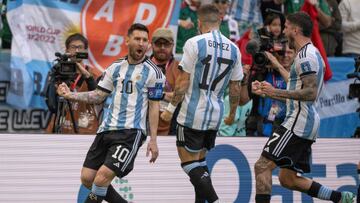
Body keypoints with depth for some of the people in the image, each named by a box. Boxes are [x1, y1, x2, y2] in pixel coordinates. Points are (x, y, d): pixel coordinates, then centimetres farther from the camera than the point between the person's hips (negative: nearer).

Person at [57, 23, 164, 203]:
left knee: (102, 177, -19)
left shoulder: (152, 72, -2)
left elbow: (154, 107, -2)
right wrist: (71, 95, 0)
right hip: (108, 128, 6)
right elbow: (98, 95, 15)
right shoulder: (116, 67, 12)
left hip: (131, 132, -6)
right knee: (87, 178, 1)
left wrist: (153, 140, -7)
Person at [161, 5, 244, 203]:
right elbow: (235, 87, 11)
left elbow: (183, 82, -11)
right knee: (200, 160, 18)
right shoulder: (233, 49, 5)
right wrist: (232, 114, 25)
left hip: (192, 114, -6)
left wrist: (171, 108, -2)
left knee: (189, 163, -1)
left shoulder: (194, 43, -11)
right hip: (215, 115, 6)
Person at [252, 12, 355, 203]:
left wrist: (275, 92, -23)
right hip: (307, 122, 10)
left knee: (262, 165, -11)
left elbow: (311, 93, -22)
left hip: (299, 121, -10)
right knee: (288, 178, 12)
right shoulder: (313, 53, 20)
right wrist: (267, 92, 24)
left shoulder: (305, 55, -12)